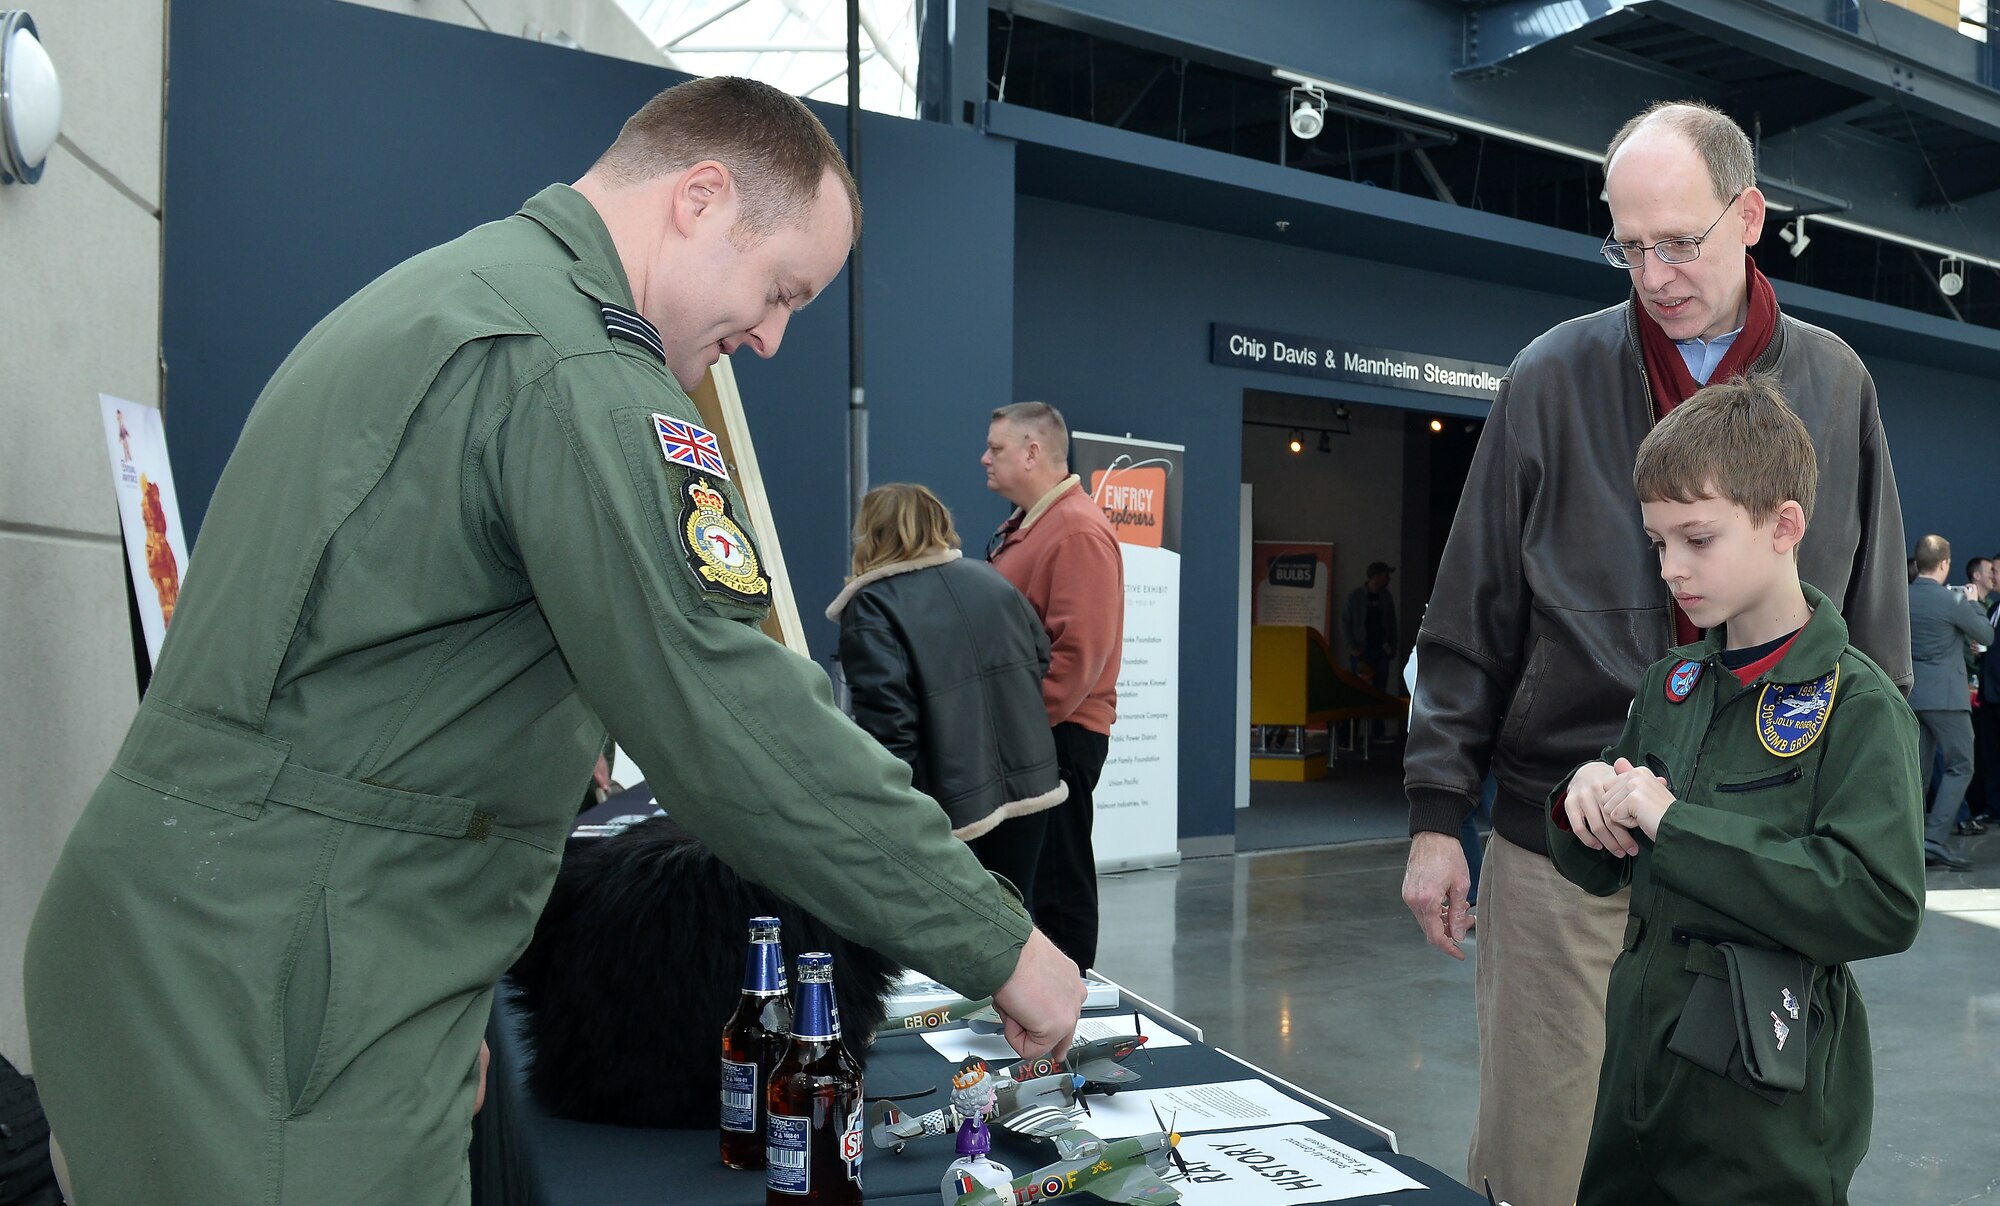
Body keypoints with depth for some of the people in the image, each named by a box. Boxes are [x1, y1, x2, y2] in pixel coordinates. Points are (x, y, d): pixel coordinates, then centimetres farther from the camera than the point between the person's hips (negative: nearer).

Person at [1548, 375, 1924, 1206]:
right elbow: (1600, 871, 13)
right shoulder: (1671, 684, 6)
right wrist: (1587, 802, -9)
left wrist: (1674, 822, -23)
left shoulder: (1857, 702, -13)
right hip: (1638, 1067, 6)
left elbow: (1883, 905, -26)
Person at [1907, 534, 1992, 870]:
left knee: (1918, 768, 11)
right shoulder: (1951, 601, -13)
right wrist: (1973, 603, 16)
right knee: (1960, 767, 0)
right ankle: (1935, 838, -9)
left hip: (1911, 694, 6)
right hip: (1945, 695, -6)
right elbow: (1986, 636, 1)